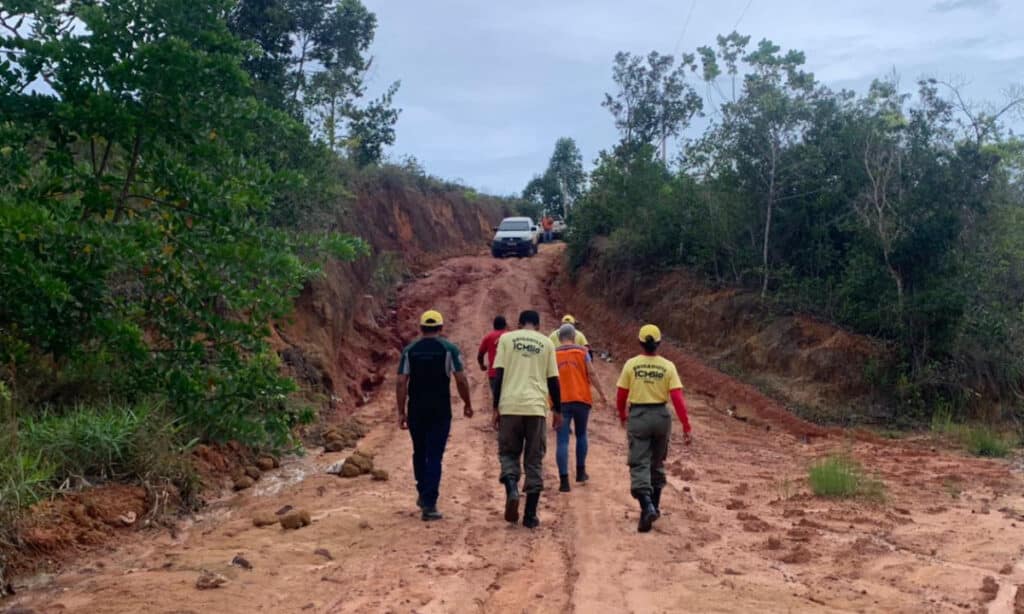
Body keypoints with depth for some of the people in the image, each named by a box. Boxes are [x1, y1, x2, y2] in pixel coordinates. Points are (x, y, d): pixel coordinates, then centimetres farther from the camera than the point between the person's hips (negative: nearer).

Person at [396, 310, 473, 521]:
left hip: (416, 411, 2)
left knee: (419, 453, 20)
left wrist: (401, 412, 3)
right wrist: (467, 404, 6)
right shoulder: (449, 349, -3)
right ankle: (429, 504, -5)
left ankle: (423, 495, 32)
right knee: (434, 456, -1)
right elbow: (461, 380, -7)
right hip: (440, 411, -2)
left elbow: (401, 383, -1)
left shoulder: (410, 350, 3)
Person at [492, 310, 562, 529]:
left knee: (508, 453, 13)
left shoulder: (506, 339, 7)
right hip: (537, 407, 1)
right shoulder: (547, 343, 10)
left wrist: (496, 407, 5)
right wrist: (557, 410, 15)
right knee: (534, 459, 8)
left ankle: (512, 490, -15)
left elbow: (499, 374, 1)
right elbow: (553, 379, 8)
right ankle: (530, 514, 7)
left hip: (510, 405, -1)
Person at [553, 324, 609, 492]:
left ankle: (564, 480, -11)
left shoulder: (552, 354, 6)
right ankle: (580, 472, 27)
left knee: (562, 441, -2)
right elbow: (591, 374, -4)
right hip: (581, 399, 0)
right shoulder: (582, 351, 2)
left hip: (561, 401, 0)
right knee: (581, 435, 20)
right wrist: (601, 393, 3)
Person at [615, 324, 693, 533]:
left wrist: (622, 416, 19)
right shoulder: (668, 366, -3)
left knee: (639, 465, -3)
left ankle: (647, 507, -22)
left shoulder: (631, 364, -4)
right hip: (661, 416, 2)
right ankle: (654, 506, 27)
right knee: (657, 464, 18)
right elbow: (677, 398, -9)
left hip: (638, 416, -2)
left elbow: (621, 396, 0)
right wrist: (686, 426, -7)